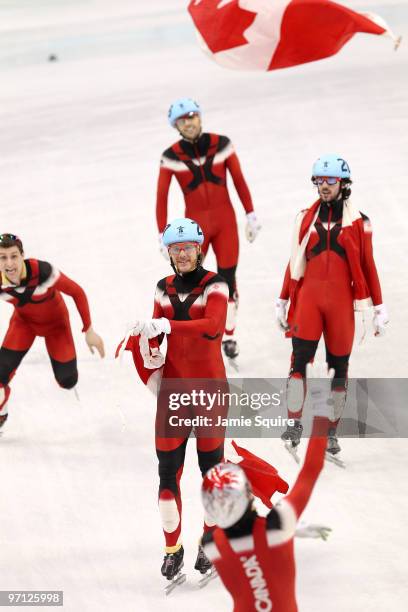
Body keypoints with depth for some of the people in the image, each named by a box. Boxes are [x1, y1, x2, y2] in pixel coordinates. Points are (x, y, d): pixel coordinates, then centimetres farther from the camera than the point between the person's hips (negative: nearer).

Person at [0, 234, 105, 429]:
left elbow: (77, 292, -24)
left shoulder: (42, 271, -38)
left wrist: (89, 331, -19)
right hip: (24, 321, 1)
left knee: (67, 381, 1)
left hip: (55, 321, -1)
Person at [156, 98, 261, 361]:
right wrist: (163, 235, -7)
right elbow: (162, 197, -4)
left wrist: (251, 215, 3)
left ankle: (229, 336, 21)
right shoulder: (171, 157, -9)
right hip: (194, 225, -1)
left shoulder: (222, 144, -7)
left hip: (225, 221, 1)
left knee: (228, 280, 4)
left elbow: (239, 181, 2)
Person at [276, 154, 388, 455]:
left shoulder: (359, 222, 4)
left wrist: (379, 308, 4)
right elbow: (295, 262, 15)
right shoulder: (306, 218, 9)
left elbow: (368, 266, 7)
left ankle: (332, 433, 11)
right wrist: (283, 302, 15)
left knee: (339, 367, 3)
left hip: (341, 302, -1)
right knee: (299, 360, -13)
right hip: (308, 297, 1)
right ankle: (294, 425, -11)